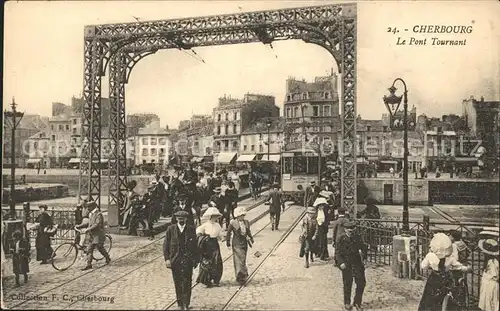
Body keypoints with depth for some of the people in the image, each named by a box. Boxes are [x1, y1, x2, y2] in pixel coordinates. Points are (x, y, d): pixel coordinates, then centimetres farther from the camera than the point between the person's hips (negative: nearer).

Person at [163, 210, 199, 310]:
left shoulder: (191, 229, 3)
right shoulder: (170, 229, 2)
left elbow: (195, 245, 6)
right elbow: (165, 245, 2)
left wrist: (195, 259, 5)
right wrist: (167, 259, -6)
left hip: (188, 260, -1)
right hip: (175, 260, 1)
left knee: (187, 282, -4)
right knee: (178, 283, 8)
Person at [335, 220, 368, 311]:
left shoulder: (358, 238, 3)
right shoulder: (342, 239, -6)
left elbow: (364, 248, 11)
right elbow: (337, 252, -7)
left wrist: (363, 253, -11)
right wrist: (341, 262, -20)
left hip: (358, 264, 3)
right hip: (347, 265, -2)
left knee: (361, 283, 1)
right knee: (347, 285, 6)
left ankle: (357, 302, 20)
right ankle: (347, 303, 26)